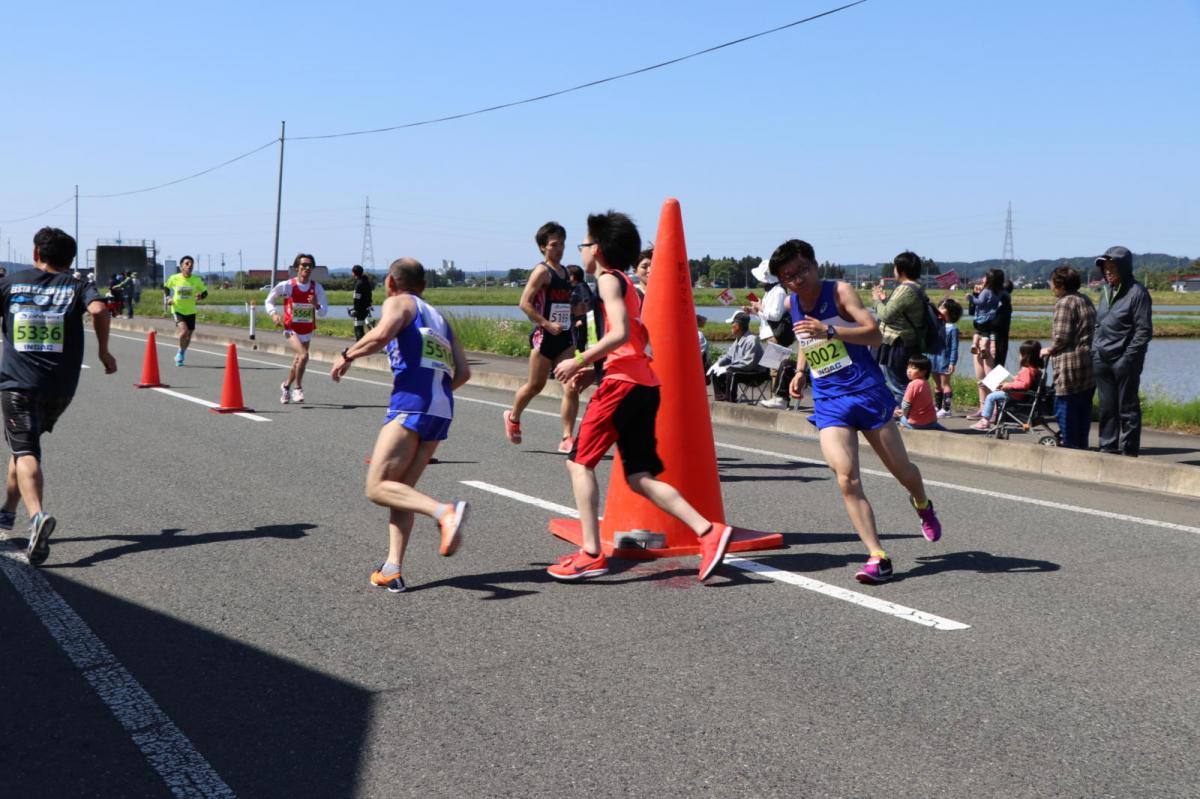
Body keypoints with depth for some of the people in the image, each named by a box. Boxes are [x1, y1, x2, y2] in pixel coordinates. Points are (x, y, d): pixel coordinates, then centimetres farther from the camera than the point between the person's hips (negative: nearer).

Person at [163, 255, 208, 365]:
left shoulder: (196, 280, -7)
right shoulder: (174, 278, -8)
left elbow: (205, 292, 3)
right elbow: (166, 287, 10)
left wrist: (200, 296, -19)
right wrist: (168, 298, -6)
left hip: (190, 311, 2)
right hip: (177, 310, -2)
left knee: (188, 337, 10)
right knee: (184, 332, -24)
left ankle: (181, 354, 40)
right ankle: (181, 352, 3)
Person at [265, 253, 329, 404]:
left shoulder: (316, 287, -5)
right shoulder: (286, 285, -11)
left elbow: (324, 312, -5)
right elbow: (269, 300, 3)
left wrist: (316, 305, -26)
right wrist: (273, 313, -14)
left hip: (308, 331, 4)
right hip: (292, 330, -4)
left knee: (297, 361, 16)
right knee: (304, 355, -25)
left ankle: (286, 386, 43)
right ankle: (298, 388, -7)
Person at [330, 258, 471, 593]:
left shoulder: (398, 303, 9)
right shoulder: (439, 317, 28)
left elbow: (382, 333, -15)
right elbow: (463, 372, 19)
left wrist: (347, 355, -1)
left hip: (411, 403, -7)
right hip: (442, 410, 7)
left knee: (377, 486, -9)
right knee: (400, 488, 12)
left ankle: (444, 512, -28)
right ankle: (392, 569, 4)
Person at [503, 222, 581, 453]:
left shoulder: (565, 271, 15)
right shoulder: (542, 271, -8)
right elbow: (524, 303, -16)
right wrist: (547, 324, -20)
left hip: (565, 337, 6)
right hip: (544, 337, -6)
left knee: (571, 388, -7)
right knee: (535, 386, 9)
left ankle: (567, 438, -3)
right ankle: (513, 418, 36)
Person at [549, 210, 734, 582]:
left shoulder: (609, 279, -4)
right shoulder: (626, 283, 24)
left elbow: (620, 333, -19)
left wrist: (579, 361, -12)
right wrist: (594, 369, 18)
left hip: (623, 383, -9)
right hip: (645, 384, 9)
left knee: (579, 462, -2)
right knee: (640, 477, 7)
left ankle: (591, 555, -6)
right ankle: (709, 532, -4)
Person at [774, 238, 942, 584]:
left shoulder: (840, 290, -9)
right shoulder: (792, 305, 6)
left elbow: (875, 334, -22)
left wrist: (829, 330, -33)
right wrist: (800, 370, 12)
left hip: (867, 391, -3)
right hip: (828, 402, 3)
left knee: (901, 470, 12)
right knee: (846, 480, -16)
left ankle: (923, 507, 47)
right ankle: (877, 558, -14)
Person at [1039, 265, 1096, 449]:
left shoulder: (1064, 303, -11)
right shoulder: (1086, 301, 16)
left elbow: (1062, 336, -17)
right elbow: (1094, 330, 18)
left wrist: (1049, 350, 0)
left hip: (1070, 365, -9)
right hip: (1090, 363, 9)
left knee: (1065, 408, -1)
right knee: (1084, 408, 14)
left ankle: (1070, 445, 1)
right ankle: (1082, 445, 19)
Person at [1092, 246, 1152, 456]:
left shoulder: (1137, 292, -8)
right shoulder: (1105, 291, 14)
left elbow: (1144, 331, -11)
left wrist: (1128, 357, -16)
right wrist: (1095, 349, 9)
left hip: (1125, 362, -7)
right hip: (1102, 360, 7)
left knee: (1127, 407, 0)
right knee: (1106, 407, 11)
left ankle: (1129, 452, 6)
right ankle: (1108, 448, 18)